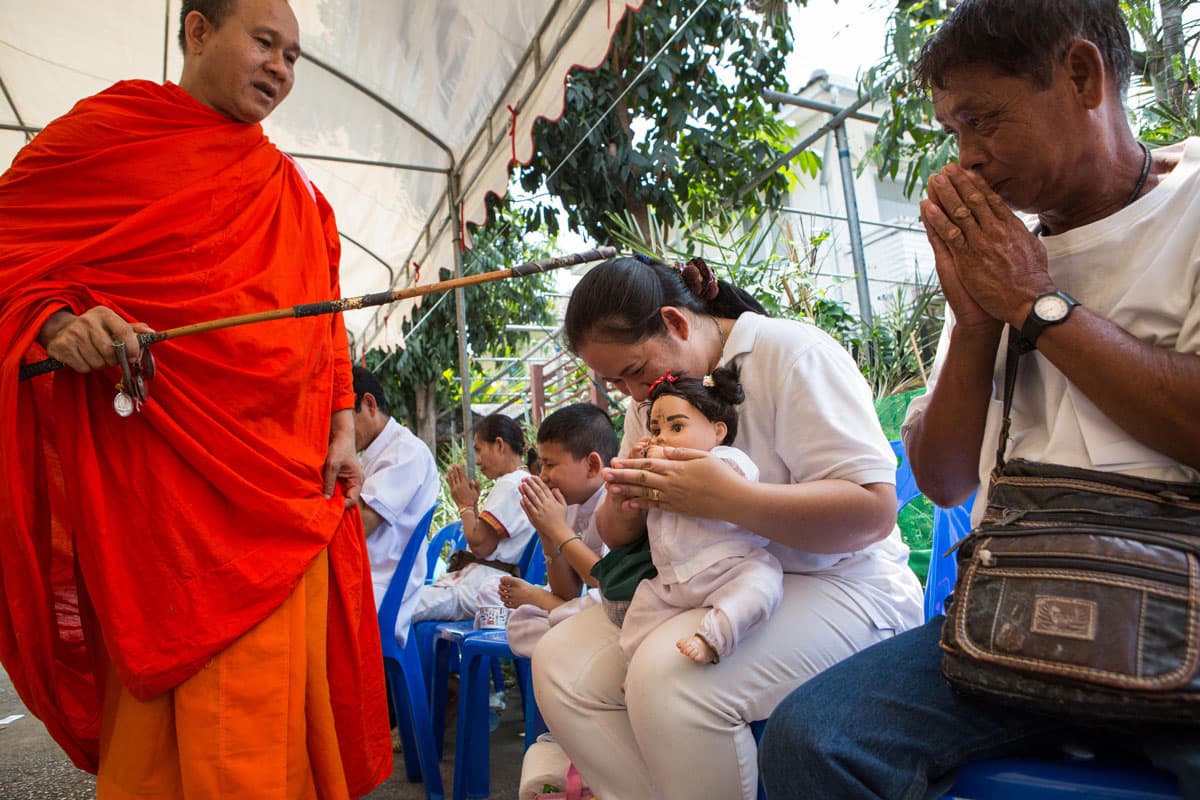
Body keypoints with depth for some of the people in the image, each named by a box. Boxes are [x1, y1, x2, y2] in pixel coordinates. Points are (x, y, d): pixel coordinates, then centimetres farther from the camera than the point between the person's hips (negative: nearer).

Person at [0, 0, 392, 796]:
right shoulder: (108, 126, 6)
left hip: (284, 478, 4)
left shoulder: (296, 192, 20)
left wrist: (342, 432, 8)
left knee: (268, 699, 5)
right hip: (159, 464, -4)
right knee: (156, 676, 1)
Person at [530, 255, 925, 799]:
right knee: (560, 662, -11)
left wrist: (728, 498, -31)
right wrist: (624, 506, -12)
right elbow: (616, 537, 13)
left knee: (668, 675, -31)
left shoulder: (792, 352, -13)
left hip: (831, 586, -6)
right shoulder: (651, 395, 9)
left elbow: (874, 511, -20)